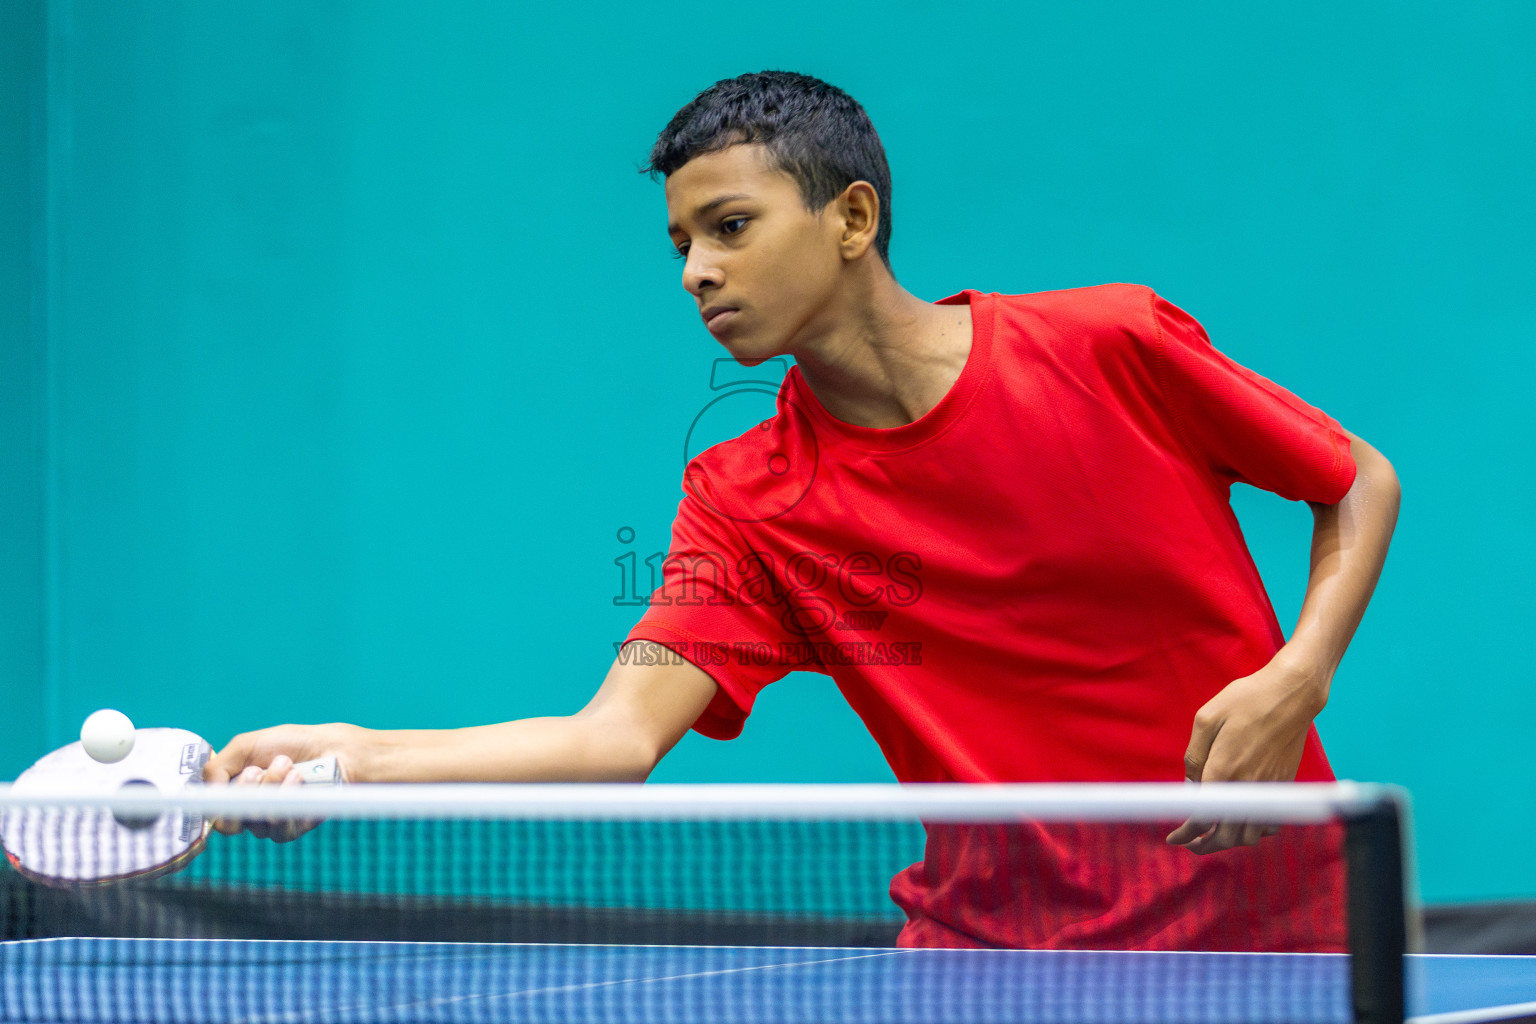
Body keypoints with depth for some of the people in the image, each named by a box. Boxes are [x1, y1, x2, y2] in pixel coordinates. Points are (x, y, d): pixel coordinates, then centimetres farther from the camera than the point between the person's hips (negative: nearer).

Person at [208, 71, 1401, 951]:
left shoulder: (1115, 347, -8)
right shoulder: (746, 505, -4)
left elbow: (1363, 480, 3)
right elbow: (619, 735, -16)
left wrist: (1295, 678, -14)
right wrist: (361, 756, -30)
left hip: (1255, 918, -1)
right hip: (994, 940, 2)